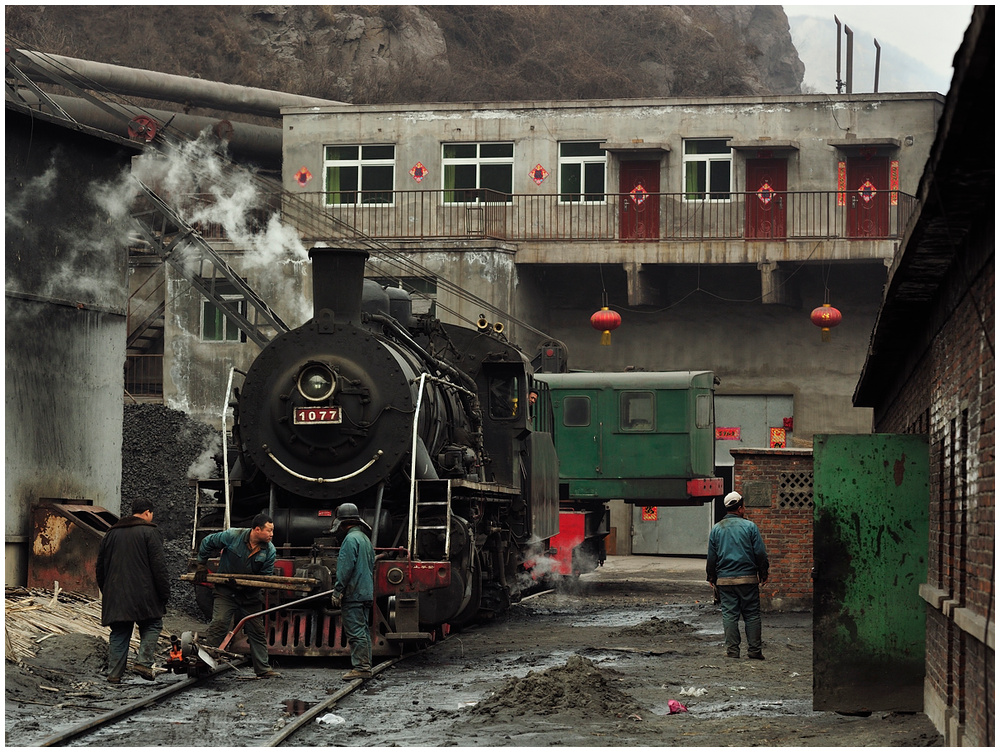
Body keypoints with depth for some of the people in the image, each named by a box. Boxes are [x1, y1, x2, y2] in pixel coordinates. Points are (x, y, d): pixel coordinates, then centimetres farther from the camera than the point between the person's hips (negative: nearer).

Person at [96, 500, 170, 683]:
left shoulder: (111, 534, 16)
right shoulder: (149, 532, -3)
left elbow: (100, 567, 20)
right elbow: (159, 566, -8)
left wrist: (105, 591, 27)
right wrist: (165, 593, -4)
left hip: (115, 595, 5)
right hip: (143, 594, -5)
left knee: (119, 633, 8)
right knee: (152, 625, 9)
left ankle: (114, 673, 2)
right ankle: (143, 661, -8)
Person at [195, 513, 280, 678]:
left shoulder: (269, 550, -9)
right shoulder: (232, 536, -17)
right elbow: (207, 543, -1)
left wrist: (248, 585, -20)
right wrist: (202, 565, 3)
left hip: (251, 595, 3)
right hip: (226, 592, -3)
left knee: (257, 631, 6)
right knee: (219, 624, -17)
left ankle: (263, 670, 14)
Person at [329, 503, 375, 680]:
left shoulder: (351, 539, -13)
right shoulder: (366, 539, 18)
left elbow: (346, 568, -18)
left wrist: (337, 591, -15)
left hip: (353, 594, -10)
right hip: (366, 593, 10)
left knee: (356, 631, -9)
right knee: (363, 631, 12)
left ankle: (361, 667, -11)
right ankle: (366, 667, 15)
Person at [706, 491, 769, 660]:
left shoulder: (716, 528, 4)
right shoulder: (749, 526, -3)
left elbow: (711, 557, 7)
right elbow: (760, 553, -4)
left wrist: (712, 577, 17)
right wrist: (763, 574, 7)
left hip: (724, 580, 2)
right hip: (747, 577, -2)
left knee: (729, 615, 5)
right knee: (752, 614, 6)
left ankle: (732, 650, 4)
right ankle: (754, 649, 5)